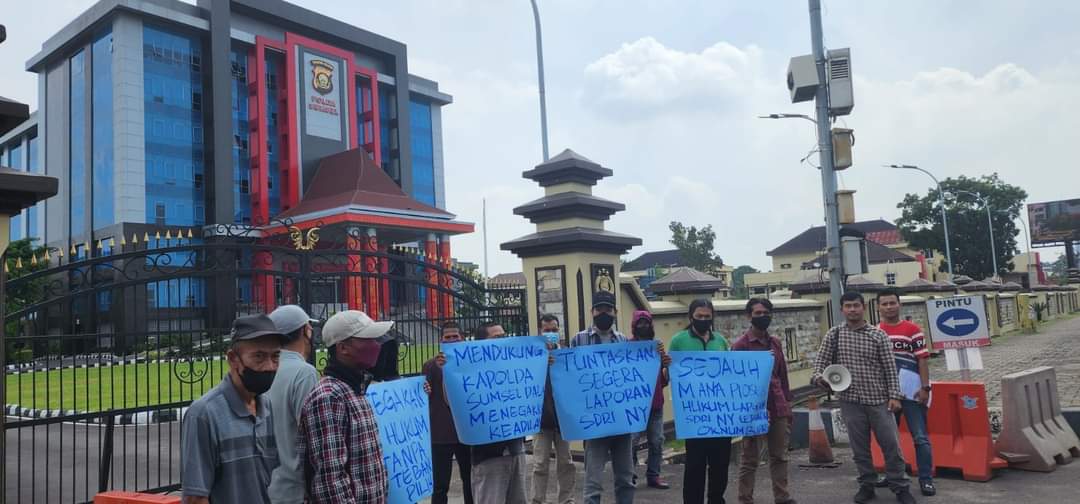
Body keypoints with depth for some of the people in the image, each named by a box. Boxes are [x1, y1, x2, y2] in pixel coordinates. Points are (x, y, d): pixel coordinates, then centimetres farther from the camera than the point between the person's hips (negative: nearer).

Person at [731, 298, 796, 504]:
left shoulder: (775, 342, 12)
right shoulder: (740, 345, -7)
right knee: (750, 460, 1)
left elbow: (782, 375, 16)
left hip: (778, 409, 6)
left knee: (779, 456, 13)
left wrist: (787, 405, 15)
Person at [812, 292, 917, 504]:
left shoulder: (878, 335, 0)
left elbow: (890, 368, 1)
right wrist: (818, 377, -18)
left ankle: (900, 487, 16)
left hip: (878, 399, -1)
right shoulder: (833, 335, 1)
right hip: (850, 400, 1)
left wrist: (894, 395, -5)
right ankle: (867, 485, 22)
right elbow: (821, 361, 2)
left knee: (891, 444, 3)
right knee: (859, 446, 8)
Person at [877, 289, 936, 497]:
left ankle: (926, 480, 8)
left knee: (920, 437, 1)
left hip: (911, 392, -3)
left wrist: (925, 387, -11)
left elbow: (923, 360, -4)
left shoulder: (913, 329, -2)